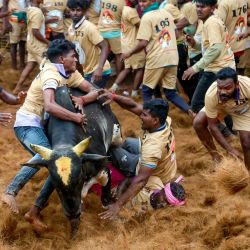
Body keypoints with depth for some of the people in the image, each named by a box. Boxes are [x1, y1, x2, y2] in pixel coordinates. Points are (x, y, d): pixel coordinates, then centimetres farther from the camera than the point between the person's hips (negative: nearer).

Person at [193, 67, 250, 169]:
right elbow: (212, 126, -27)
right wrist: (230, 149, -27)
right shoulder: (211, 95, -40)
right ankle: (215, 157, 2)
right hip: (219, 106, 1)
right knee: (198, 123, -19)